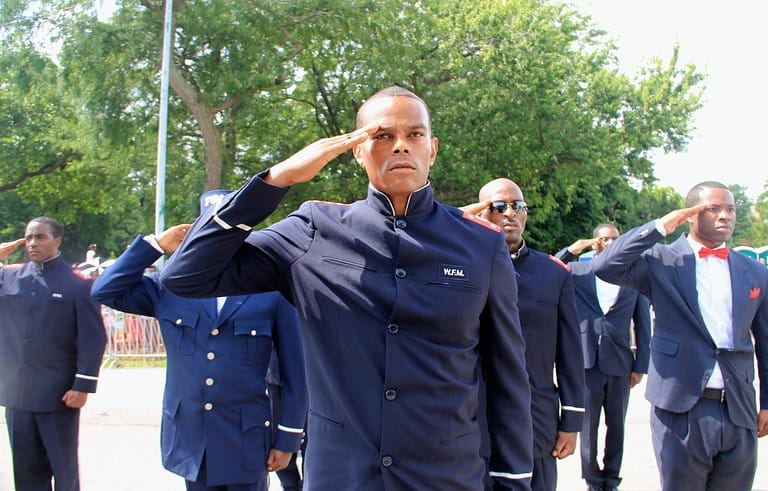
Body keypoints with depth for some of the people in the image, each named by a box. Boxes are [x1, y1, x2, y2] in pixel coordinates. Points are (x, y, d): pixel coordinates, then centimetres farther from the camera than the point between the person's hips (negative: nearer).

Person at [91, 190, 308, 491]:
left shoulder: (271, 290, -5)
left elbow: (293, 372, -3)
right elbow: (105, 291, 3)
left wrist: (287, 439, -3)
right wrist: (155, 245, -2)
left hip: (247, 441, -3)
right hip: (191, 440, 3)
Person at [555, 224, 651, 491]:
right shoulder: (577, 270, 4)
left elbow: (643, 324, 6)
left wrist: (641, 365, 2)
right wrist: (569, 251, -11)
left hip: (620, 364, 1)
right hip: (586, 361, -1)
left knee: (616, 425, 10)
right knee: (588, 425, 6)